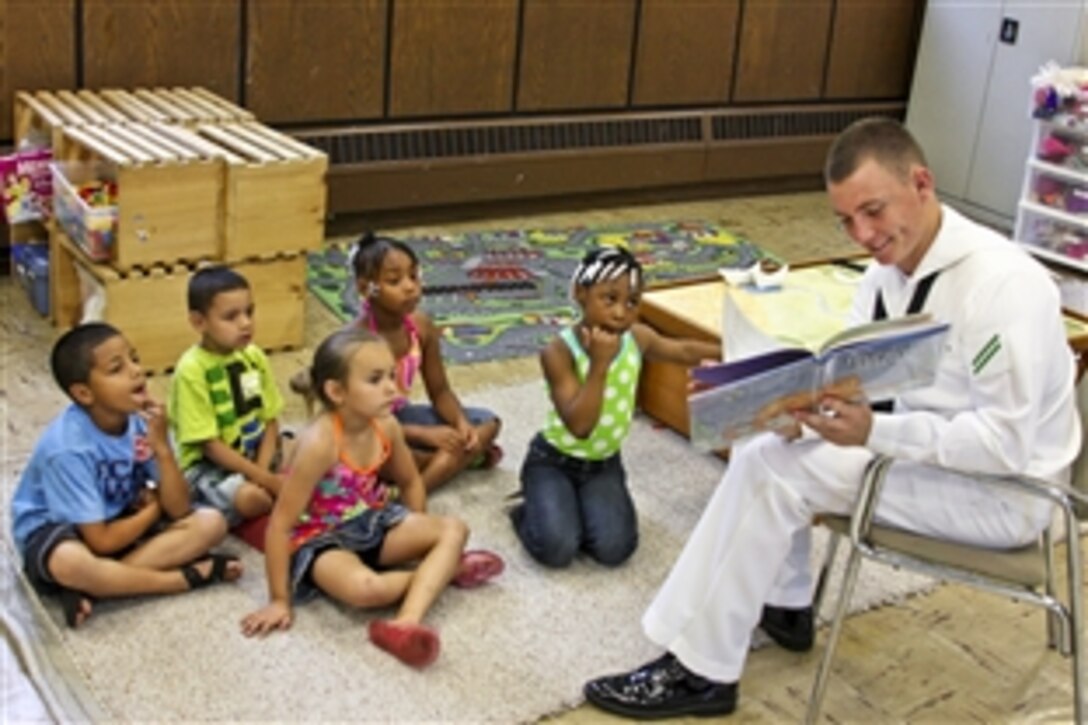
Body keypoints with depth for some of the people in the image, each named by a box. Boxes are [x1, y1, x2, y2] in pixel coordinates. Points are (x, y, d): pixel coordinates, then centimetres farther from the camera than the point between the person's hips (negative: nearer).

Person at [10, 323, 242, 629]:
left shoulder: (142, 420, -13)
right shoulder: (67, 447, -28)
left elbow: (178, 510, -13)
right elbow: (103, 541, -23)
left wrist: (162, 448, -27)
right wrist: (154, 507, -8)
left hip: (120, 520, 6)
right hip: (55, 529, -6)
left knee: (210, 523, -13)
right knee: (69, 562, -41)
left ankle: (88, 588, -22)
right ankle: (190, 575, -21)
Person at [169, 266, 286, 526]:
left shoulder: (254, 356, -3)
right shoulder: (192, 370, -20)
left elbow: (270, 421, 1)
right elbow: (210, 445, -19)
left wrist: (262, 471, -16)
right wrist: (266, 479, -22)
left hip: (254, 452, 6)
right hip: (207, 464, -6)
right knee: (250, 497, -32)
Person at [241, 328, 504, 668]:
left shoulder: (386, 426, -9)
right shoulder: (320, 444, -29)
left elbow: (411, 482, 12)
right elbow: (280, 524, -25)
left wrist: (417, 537, 11)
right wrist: (279, 600, -21)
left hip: (371, 524, 7)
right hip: (321, 539, -7)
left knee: (453, 529, -11)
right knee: (364, 588, -37)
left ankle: (407, 621, -29)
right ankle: (442, 569, -8)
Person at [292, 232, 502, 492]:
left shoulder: (421, 324, -9)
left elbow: (439, 391, 1)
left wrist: (462, 424, -21)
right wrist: (425, 435, -30)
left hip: (401, 416, 7)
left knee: (488, 422, -4)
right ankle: (464, 457, -18)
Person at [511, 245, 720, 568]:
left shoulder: (637, 337, -8)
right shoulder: (559, 352, -24)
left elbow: (684, 351, 13)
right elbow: (580, 425, -31)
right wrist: (599, 364, -36)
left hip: (604, 463, 4)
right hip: (554, 461, -4)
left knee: (615, 548, -17)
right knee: (557, 549, -23)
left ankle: (573, 512, 14)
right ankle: (531, 512, 11)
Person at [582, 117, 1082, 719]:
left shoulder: (1001, 284, -26)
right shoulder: (889, 271, 1)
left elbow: (1008, 444, -27)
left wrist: (875, 433, -35)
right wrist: (805, 408, -20)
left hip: (1002, 489, -9)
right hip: (924, 446, 9)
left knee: (773, 469, -18)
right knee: (764, 440, 5)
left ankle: (701, 672, -9)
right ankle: (782, 606, 20)